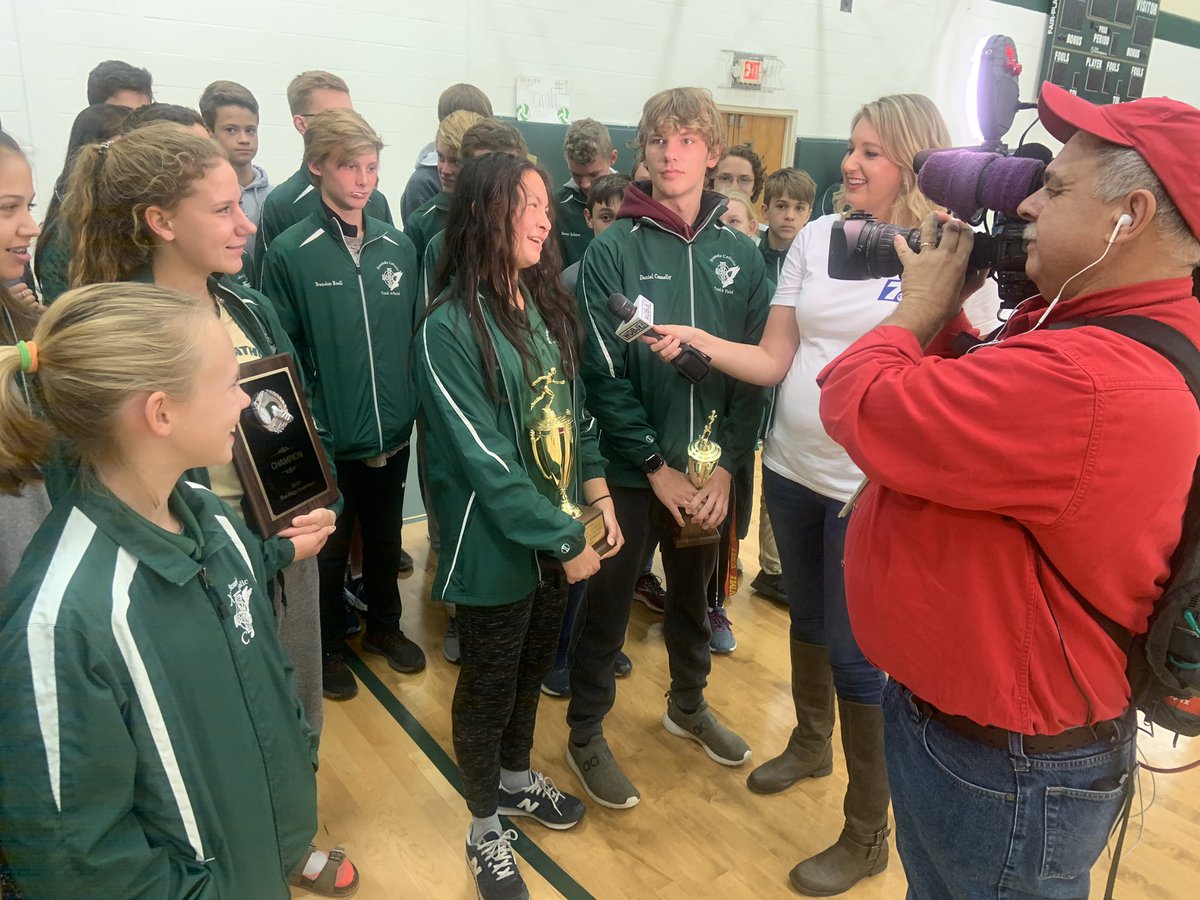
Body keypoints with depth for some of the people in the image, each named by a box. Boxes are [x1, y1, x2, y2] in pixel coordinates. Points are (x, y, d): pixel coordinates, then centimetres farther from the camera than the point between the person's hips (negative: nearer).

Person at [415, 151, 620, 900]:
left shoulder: (547, 305, 4)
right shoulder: (451, 328, -19)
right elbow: (483, 459, -21)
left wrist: (596, 491, 0)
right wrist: (563, 541, -18)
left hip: (558, 535, 7)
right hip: (496, 548, -7)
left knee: (532, 670, 24)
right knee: (488, 688, 13)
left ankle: (516, 779, 49)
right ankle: (485, 829, 36)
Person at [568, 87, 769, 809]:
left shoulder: (741, 255, 1)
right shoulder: (613, 250, -8)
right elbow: (604, 375, -12)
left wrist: (727, 465, -9)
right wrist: (657, 466, -14)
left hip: (711, 473, 3)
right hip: (631, 470, -3)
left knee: (694, 594, 21)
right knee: (609, 603, 9)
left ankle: (690, 704, 45)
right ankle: (586, 735, 29)